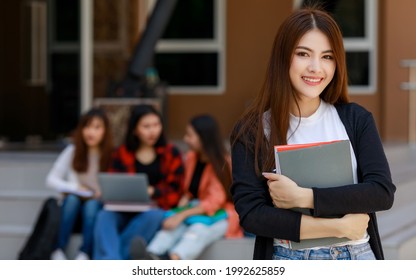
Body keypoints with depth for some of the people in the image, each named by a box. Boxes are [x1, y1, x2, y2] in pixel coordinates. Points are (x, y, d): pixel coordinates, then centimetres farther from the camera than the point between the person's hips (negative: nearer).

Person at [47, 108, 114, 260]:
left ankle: (84, 253, -39)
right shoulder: (72, 151, 0)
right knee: (72, 198, -32)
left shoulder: (112, 155, -4)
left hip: (98, 207, -1)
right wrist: (74, 188, -14)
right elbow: (51, 179, 0)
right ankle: (59, 250, -32)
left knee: (92, 204, -33)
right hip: (73, 207, 1)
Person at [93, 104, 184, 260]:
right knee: (104, 216, -30)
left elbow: (174, 190, 3)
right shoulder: (121, 154, 14)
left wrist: (152, 192, -15)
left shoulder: (171, 154, 10)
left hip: (156, 210, -1)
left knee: (154, 216, -36)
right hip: (124, 211, 1)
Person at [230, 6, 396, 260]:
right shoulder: (251, 130, -4)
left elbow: (383, 192, -9)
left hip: (356, 258, 1)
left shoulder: (357, 119, 1)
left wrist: (303, 197, -17)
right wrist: (338, 227, -16)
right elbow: (250, 213, -12)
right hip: (289, 261, -1)